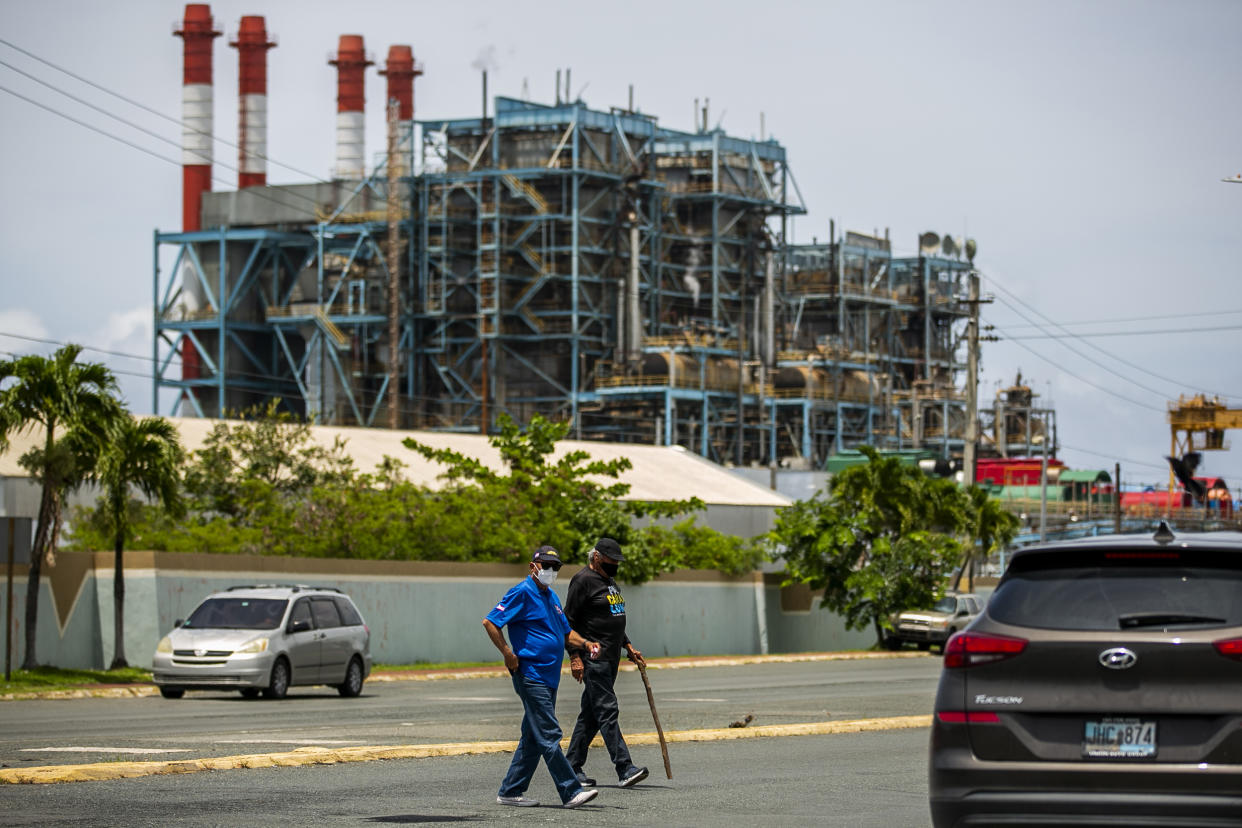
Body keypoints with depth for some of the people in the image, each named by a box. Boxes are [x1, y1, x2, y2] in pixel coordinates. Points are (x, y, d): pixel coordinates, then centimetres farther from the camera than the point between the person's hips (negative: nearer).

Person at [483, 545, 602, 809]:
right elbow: (490, 622, -12)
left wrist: (585, 644, 7)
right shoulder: (522, 593, -8)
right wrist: (508, 655, -16)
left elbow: (565, 633, 26)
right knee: (549, 735, -10)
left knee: (534, 738, 11)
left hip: (550, 677, 9)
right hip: (531, 676, -9)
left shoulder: (551, 597, 19)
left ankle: (511, 791, 17)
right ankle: (571, 792, -12)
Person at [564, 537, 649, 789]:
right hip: (593, 657, -10)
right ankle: (624, 769, -19)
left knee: (591, 715, 10)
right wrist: (575, 656, -18)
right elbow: (569, 621, -13)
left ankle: (572, 767, 15)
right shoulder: (583, 580, -10)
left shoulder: (609, 580, 20)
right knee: (607, 711, -13)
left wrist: (628, 647, 23)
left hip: (611, 659, 10)